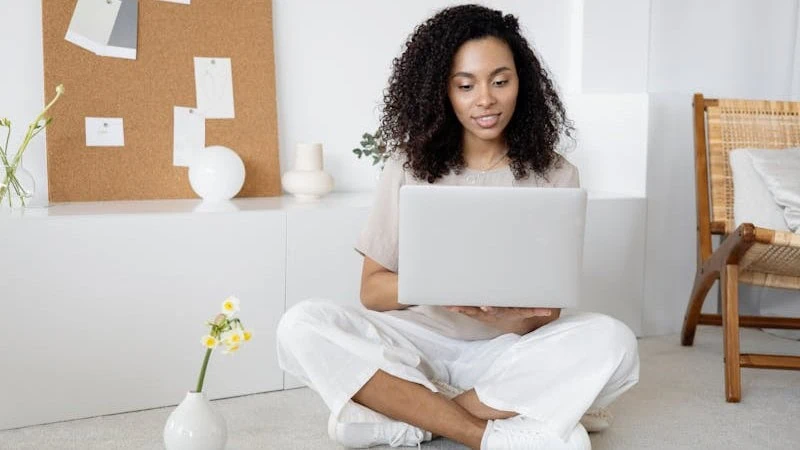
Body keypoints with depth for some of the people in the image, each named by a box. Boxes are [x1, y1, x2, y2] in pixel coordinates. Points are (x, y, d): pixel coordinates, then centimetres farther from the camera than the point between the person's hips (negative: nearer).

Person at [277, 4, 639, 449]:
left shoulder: (554, 174, -3)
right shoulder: (410, 167, -2)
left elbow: (544, 314, -4)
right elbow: (372, 288, -3)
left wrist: (515, 318, -29)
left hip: (511, 354, 0)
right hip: (424, 343, 1)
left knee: (612, 343, -29)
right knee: (302, 327, -25)